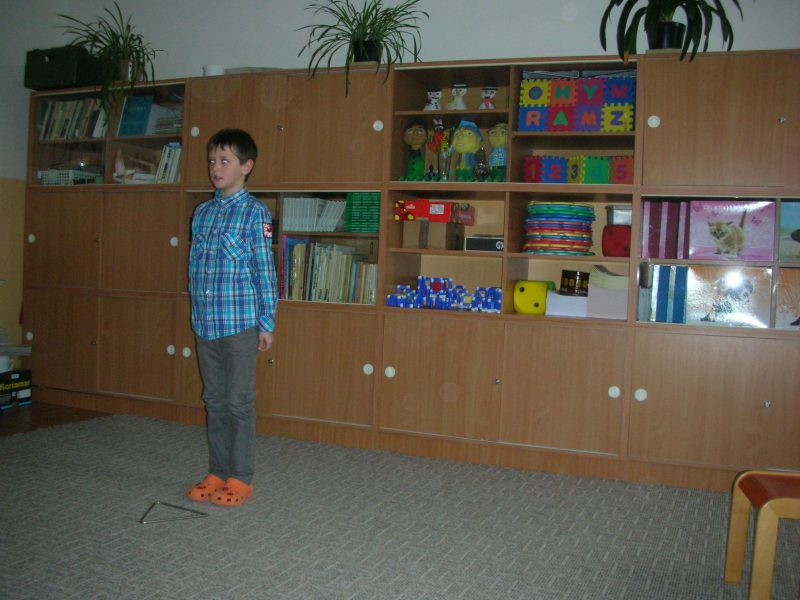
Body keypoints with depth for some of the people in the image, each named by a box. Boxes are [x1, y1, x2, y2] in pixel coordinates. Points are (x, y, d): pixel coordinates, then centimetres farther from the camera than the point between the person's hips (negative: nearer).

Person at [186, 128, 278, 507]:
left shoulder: (255, 213, -6)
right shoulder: (201, 213, 12)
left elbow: (265, 271, -8)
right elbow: (194, 268, 17)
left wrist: (267, 323, -9)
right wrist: (196, 315, 16)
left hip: (240, 323, -6)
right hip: (205, 324, 6)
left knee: (239, 402, 2)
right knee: (214, 400, 14)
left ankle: (240, 479, 14)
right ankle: (217, 473, 25)